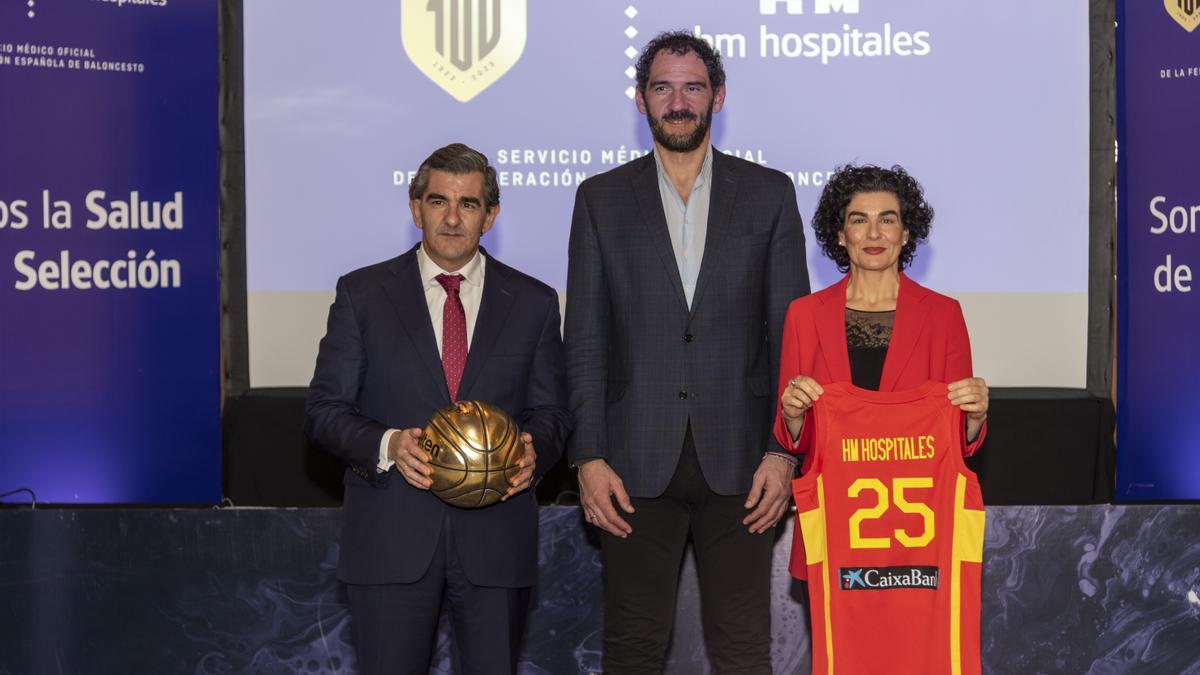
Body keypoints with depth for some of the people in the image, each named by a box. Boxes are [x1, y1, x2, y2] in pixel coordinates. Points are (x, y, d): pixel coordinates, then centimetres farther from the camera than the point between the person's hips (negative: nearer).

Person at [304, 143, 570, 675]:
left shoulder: (533, 303, 8)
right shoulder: (361, 294, 4)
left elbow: (550, 410, 11)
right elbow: (324, 410, 2)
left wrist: (534, 449, -12)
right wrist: (387, 445, -18)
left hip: (495, 539, 2)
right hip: (391, 537, -1)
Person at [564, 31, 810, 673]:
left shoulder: (768, 193, 7)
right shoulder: (601, 198, 8)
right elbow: (585, 343, 5)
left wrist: (782, 452, -4)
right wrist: (589, 457, -4)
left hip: (736, 458, 0)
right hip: (637, 463, 0)